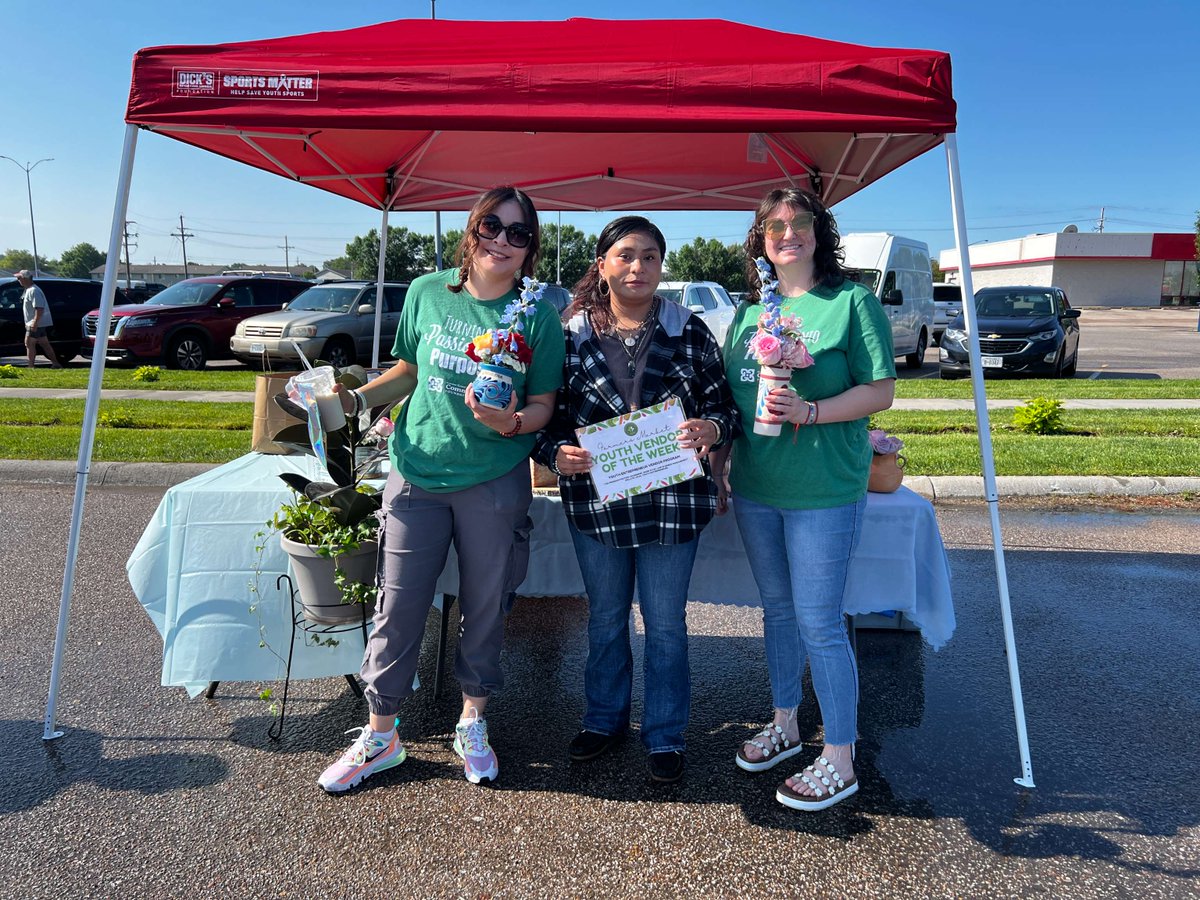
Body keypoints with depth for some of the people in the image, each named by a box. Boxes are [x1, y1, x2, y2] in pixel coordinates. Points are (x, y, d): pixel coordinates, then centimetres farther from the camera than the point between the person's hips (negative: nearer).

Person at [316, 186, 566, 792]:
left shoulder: (538, 315, -5)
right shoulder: (427, 292, 1)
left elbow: (543, 405, -1)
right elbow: (407, 372, 13)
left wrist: (511, 422, -22)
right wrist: (356, 398, -3)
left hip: (494, 483, -1)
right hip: (416, 473, 1)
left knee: (484, 606, 11)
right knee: (398, 606, 6)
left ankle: (472, 724, 33)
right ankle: (380, 736, 25)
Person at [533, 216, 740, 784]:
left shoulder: (688, 332, 0)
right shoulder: (572, 336, 1)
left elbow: (725, 406, 2)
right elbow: (547, 416, 4)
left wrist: (711, 429, -20)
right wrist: (556, 454, -16)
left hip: (671, 502, -1)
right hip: (595, 499, 2)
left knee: (665, 623, 9)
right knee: (605, 618, 17)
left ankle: (665, 735, 29)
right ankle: (605, 720, 38)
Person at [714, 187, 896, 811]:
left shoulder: (853, 302, -5)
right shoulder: (748, 311, 11)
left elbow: (881, 390, -9)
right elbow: (728, 400, 15)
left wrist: (810, 411, -22)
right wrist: (716, 468, 11)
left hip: (824, 491, -5)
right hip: (754, 489, 6)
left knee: (818, 623, -2)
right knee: (777, 610, 17)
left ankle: (840, 761, 14)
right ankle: (784, 725, 35)